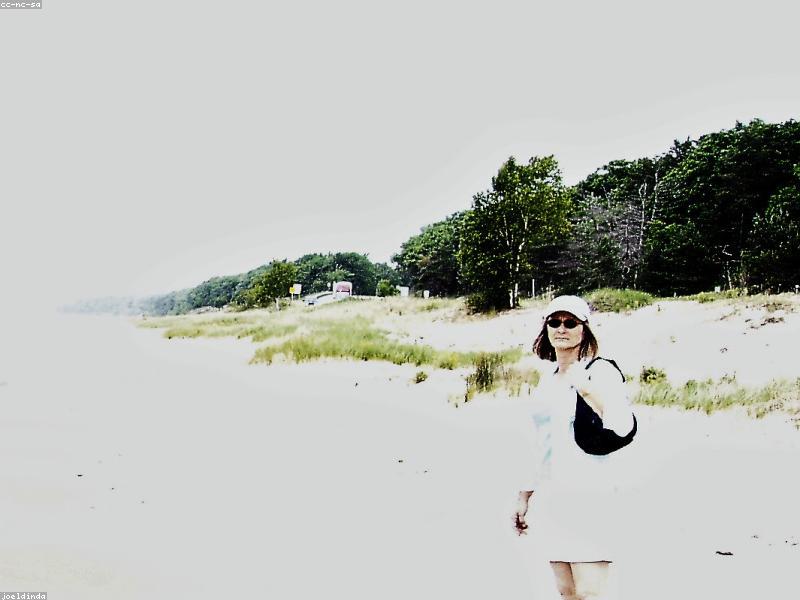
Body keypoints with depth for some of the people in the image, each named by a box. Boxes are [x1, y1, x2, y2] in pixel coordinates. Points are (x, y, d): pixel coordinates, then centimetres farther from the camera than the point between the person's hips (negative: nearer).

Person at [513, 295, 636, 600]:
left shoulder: (601, 371, -4)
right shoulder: (547, 382, 17)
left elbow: (624, 428, -18)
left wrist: (587, 389, -24)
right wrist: (525, 495, 23)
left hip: (589, 495, -7)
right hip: (550, 499, 7)